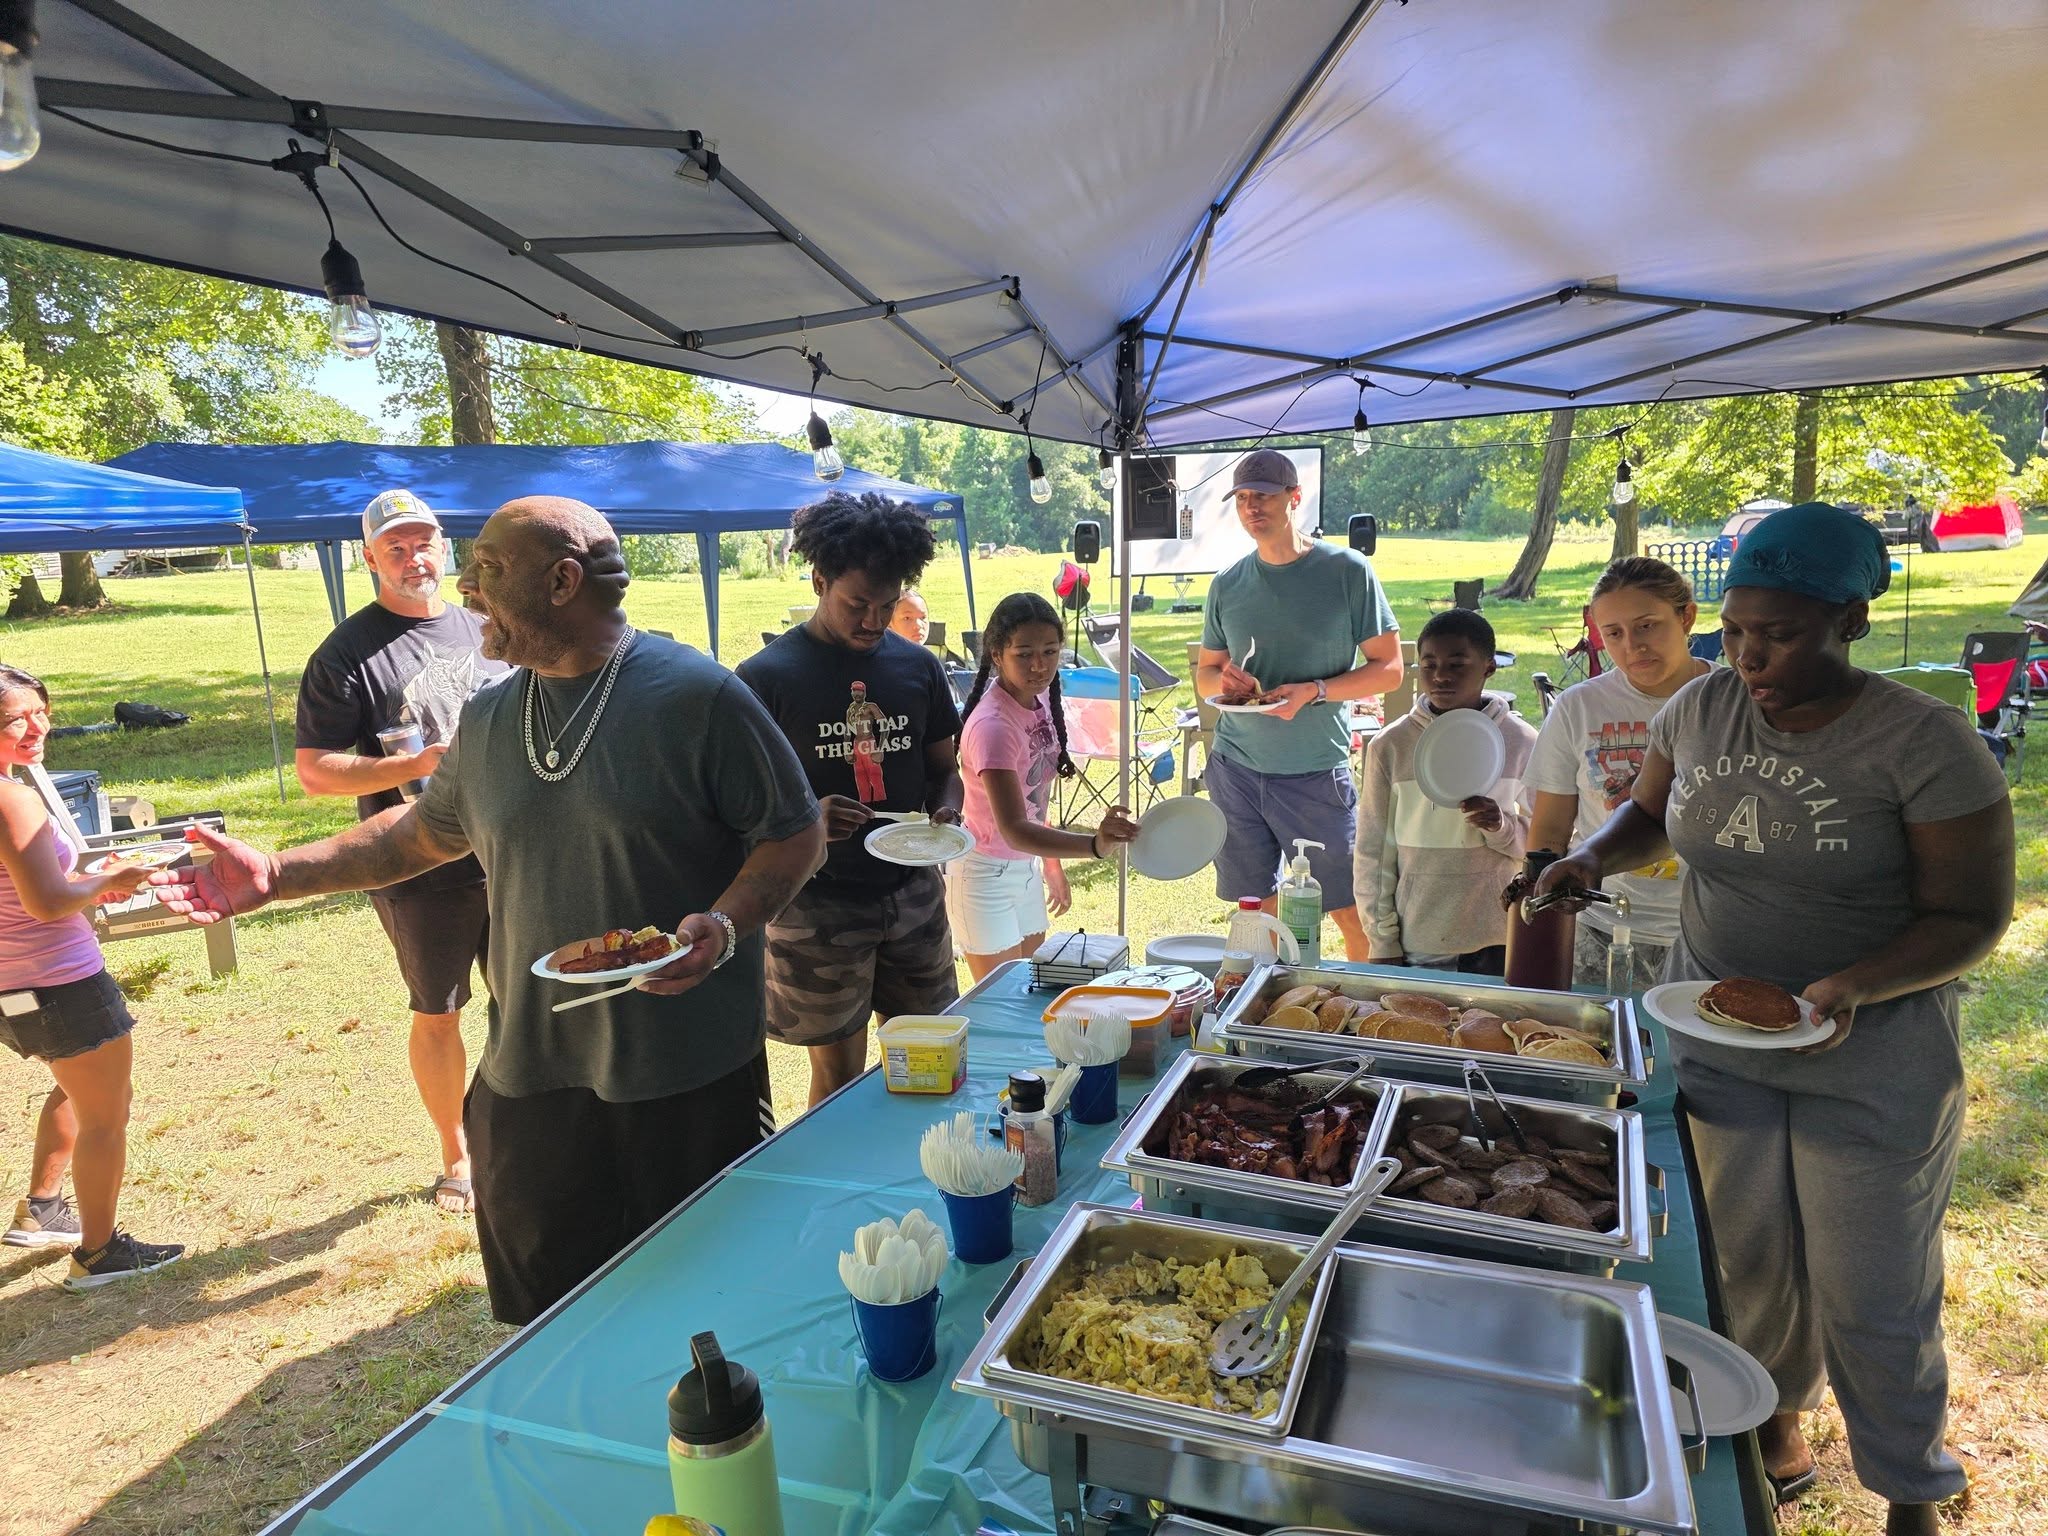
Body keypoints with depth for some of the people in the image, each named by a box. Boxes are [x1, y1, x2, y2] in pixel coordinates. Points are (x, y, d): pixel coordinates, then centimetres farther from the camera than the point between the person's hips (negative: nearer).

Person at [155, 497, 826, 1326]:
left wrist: (725, 926, -23)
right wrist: (277, 874, 14)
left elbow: (795, 833, -8)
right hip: (528, 1072, 6)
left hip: (690, 1072, -5)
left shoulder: (698, 695, -12)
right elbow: (425, 830, 21)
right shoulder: (486, 719, 8)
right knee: (547, 1313, 18)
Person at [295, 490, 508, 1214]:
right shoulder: (347, 653, -6)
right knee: (437, 1013, 10)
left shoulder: (484, 631, 8)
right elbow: (314, 771, -9)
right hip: (422, 869, -4)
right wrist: (417, 764, -21)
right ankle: (455, 1153, 29)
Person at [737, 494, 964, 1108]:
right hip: (817, 902, -4)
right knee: (838, 1074, 8)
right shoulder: (765, 677, -9)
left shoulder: (919, 666, 5)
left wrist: (946, 809, -8)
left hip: (914, 891, 4)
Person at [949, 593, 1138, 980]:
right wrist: (1095, 844, -51)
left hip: (1025, 865, 8)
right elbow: (1012, 829, -37)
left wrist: (1052, 863, 15)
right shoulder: (992, 726, -29)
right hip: (985, 875, -8)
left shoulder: (1040, 699, -3)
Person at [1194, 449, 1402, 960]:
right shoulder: (1227, 585, 7)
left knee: (1354, 913, 3)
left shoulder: (1348, 571, -4)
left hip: (1317, 771, -3)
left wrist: (1313, 692, -18)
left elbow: (1389, 669, -3)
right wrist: (1224, 679, -8)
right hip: (1237, 768, 3)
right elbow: (1204, 674, 16)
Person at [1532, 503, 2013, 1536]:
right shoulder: (1702, 708, -4)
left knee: (1872, 1300, 10)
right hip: (1713, 1036, 4)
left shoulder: (1924, 744, -18)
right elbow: (1650, 813, 12)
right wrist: (1594, 858, -9)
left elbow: (1972, 917, -14)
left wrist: (1853, 987, -30)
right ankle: (1776, 1433, 46)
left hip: (1870, 1060, -4)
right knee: (1747, 1264, 20)